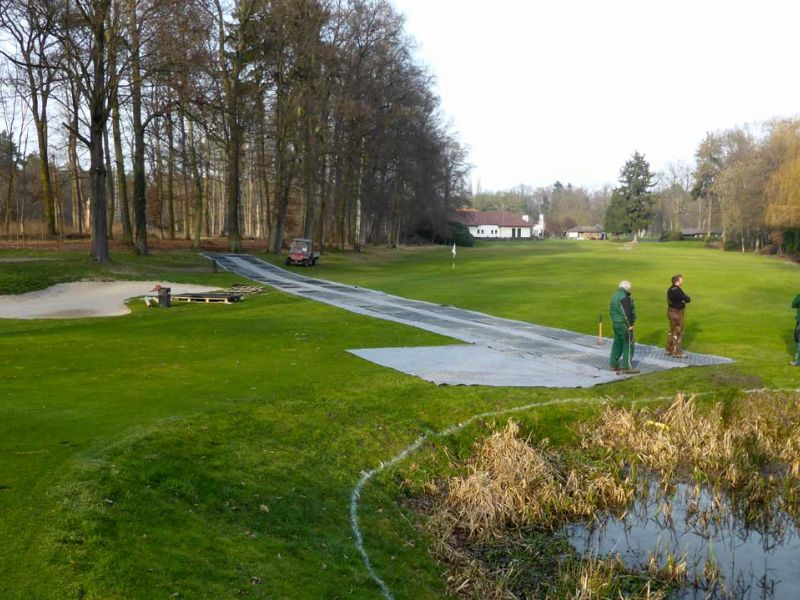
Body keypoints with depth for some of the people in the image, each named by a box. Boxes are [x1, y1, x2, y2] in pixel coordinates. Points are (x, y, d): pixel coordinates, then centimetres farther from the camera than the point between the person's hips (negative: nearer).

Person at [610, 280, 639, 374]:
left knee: (617, 344, 15)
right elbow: (627, 313, -21)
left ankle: (614, 365, 19)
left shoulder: (615, 296, 11)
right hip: (624, 324, -9)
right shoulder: (625, 298, -18)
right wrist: (630, 325, -14)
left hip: (616, 323, 9)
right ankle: (627, 367, -2)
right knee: (628, 345, -3)